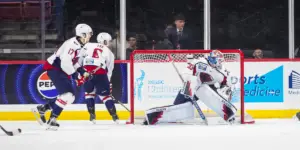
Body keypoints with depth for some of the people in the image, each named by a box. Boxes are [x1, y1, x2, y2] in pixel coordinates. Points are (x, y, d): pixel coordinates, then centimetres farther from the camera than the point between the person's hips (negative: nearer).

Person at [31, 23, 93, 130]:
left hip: (63, 71, 10)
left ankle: (41, 109, 17)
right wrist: (75, 75, -20)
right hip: (54, 68, -10)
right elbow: (65, 62, -28)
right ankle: (52, 120, -15)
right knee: (67, 94, -20)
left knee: (70, 97, 8)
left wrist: (82, 72, 6)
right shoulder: (72, 44, -23)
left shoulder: (80, 46, 10)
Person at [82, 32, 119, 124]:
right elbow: (109, 71, 20)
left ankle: (92, 114, 17)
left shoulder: (88, 46, 19)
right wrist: (108, 84, 25)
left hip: (86, 71, 1)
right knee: (105, 94, 12)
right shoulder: (109, 53, 20)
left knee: (89, 92, 23)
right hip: (100, 74, -1)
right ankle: (114, 115, 6)